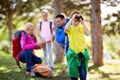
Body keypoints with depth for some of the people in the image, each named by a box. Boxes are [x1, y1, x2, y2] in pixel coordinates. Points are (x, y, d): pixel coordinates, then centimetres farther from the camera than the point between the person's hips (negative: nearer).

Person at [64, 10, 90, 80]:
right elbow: (66, 28, -23)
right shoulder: (70, 27, 2)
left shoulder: (82, 27, 9)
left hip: (82, 52, 2)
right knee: (73, 72, 5)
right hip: (73, 52, -1)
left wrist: (83, 22, -9)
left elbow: (88, 33, -9)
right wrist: (72, 19, -18)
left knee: (83, 73, 2)